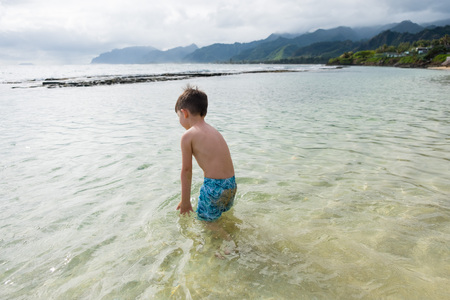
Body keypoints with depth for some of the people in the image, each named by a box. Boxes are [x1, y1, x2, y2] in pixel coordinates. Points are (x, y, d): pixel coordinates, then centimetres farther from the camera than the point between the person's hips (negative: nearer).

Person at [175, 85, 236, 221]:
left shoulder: (188, 136, -8)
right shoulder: (214, 131, 14)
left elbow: (186, 170, -7)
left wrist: (185, 201, 2)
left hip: (214, 186, -8)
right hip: (231, 184, 8)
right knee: (223, 214, 30)